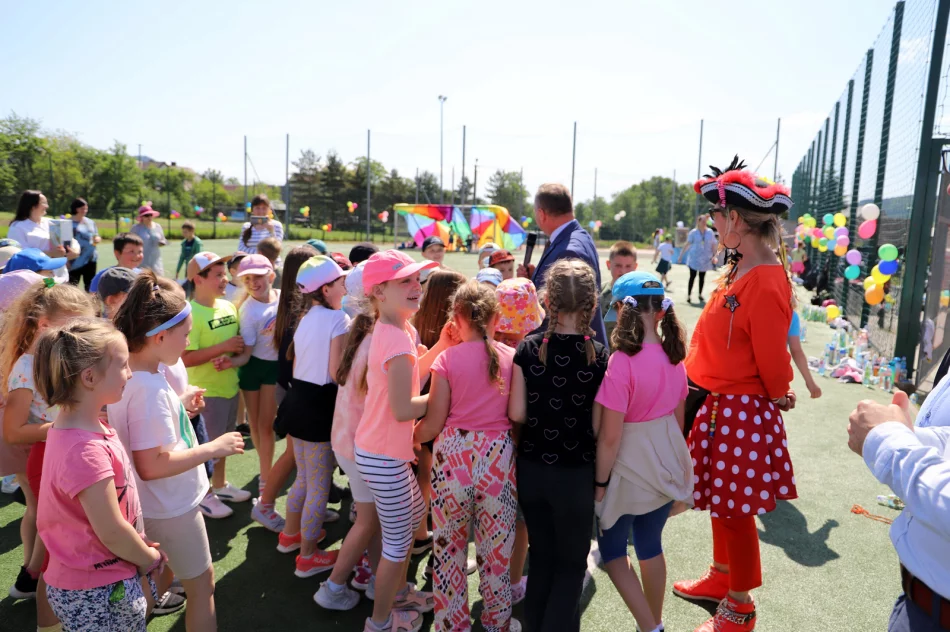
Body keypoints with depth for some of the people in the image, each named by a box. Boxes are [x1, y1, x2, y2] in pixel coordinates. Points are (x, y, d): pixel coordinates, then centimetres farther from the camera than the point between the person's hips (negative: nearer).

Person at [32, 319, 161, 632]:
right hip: (97, 595, -8)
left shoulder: (76, 428, -1)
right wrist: (150, 558, -7)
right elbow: (111, 533, -24)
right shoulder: (86, 451, -31)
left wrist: (141, 545, 6)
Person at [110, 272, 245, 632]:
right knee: (202, 585, 11)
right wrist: (214, 448, -23)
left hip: (157, 504, 9)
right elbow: (152, 465, -31)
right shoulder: (150, 388, -31)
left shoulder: (130, 374, -2)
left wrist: (179, 410, 8)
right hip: (171, 507, -9)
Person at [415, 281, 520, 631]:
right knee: (496, 546, 16)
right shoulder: (512, 357, -3)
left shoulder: (447, 359, -8)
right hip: (498, 456, 2)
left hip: (454, 455, -1)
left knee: (449, 545, 16)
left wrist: (408, 438, 13)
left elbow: (433, 424, -6)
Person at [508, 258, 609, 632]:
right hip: (576, 472, -3)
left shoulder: (528, 349, -9)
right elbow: (600, 425, -15)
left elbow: (516, 414, -8)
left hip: (532, 467, 3)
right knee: (571, 562, 17)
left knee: (541, 555, 22)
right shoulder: (599, 356, -14)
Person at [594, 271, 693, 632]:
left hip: (630, 468, -7)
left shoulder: (622, 362, -24)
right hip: (666, 463, 7)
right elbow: (678, 418, 8)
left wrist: (600, 481, -9)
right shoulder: (674, 356, -3)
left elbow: (609, 437, -21)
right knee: (651, 545, 22)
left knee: (612, 550, 15)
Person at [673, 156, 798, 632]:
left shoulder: (765, 282, -25)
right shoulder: (739, 269, 4)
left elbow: (773, 359, -18)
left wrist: (778, 397, -1)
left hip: (742, 413, -9)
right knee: (719, 499, 22)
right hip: (716, 405, 9)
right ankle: (721, 578, 43)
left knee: (735, 508, 8)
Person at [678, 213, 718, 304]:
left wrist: (714, 255, -2)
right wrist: (681, 255, -1)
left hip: (705, 259, 2)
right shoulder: (693, 232, -3)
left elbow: (714, 245, 7)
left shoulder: (710, 232, 3)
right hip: (694, 258, -2)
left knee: (702, 277, 11)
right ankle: (689, 295, 2)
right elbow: (687, 244, -1)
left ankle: (700, 295, 23)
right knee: (692, 276, -3)